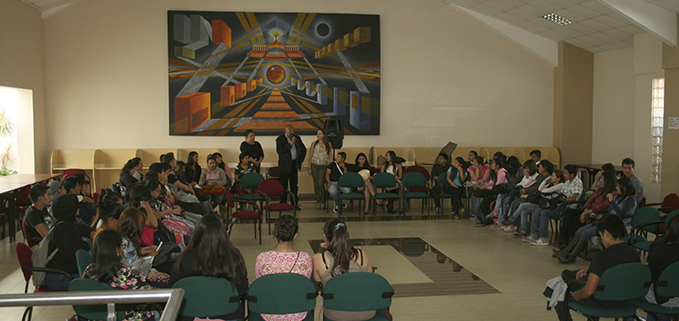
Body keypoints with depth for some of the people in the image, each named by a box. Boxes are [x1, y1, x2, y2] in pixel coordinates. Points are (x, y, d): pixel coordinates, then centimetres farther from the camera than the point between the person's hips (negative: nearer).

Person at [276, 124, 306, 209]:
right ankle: (283, 204, 5)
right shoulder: (280, 139, -5)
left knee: (294, 185, 6)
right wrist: (290, 144, -23)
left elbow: (303, 149, 22)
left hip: (294, 165, 4)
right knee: (284, 185, -1)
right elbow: (279, 151, -21)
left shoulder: (297, 138, 10)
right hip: (285, 166, -4)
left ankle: (294, 203, 12)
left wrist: (301, 160, 13)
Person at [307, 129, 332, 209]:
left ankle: (323, 202, 1)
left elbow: (330, 157, 9)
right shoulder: (314, 144, 7)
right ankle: (318, 201, 11)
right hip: (314, 165, 2)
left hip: (324, 166, -2)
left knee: (321, 183, -12)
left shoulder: (328, 144, 6)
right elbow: (311, 156, 8)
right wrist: (309, 168, 3)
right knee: (316, 184, 1)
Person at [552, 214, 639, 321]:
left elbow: (588, 291, -30)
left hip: (601, 302, -7)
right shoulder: (635, 254, -9)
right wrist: (589, 268, 12)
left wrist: (576, 295, -9)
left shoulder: (601, 257, -30)